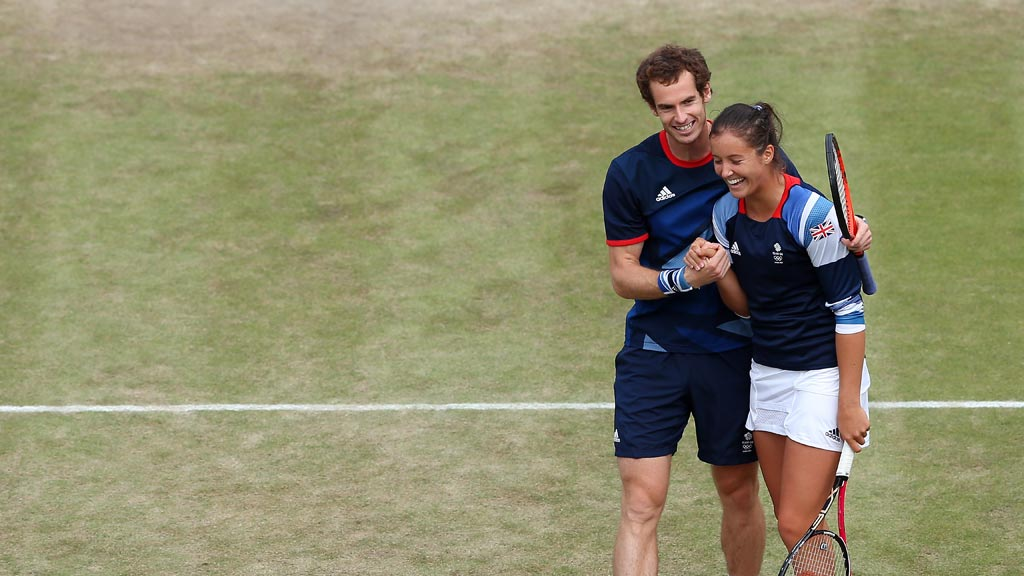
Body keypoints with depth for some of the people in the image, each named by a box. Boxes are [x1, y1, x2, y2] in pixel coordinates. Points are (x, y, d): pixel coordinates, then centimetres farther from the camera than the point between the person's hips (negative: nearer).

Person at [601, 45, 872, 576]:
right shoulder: (630, 173, -8)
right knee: (642, 501, -9)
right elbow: (623, 276, -4)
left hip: (733, 349, 2)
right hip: (654, 350, -1)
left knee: (739, 493, 11)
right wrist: (684, 278, -23)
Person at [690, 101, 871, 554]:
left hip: (823, 376, -7)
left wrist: (849, 403, -17)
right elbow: (744, 305, 10)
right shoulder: (726, 212, 2)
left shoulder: (812, 214, -19)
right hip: (766, 375, 7)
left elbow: (849, 311, -16)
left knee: (797, 526, -10)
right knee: (791, 522, 9)